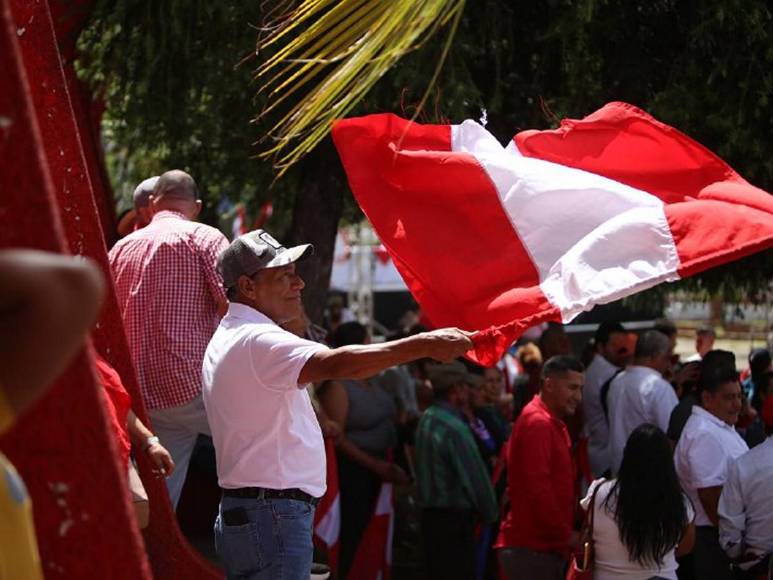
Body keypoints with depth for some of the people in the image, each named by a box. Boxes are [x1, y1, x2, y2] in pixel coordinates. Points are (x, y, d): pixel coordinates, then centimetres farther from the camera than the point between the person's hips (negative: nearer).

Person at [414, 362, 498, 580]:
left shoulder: (426, 420, 9)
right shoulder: (454, 428, -19)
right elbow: (476, 478, -17)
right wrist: (490, 515, -2)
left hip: (431, 514, 9)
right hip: (454, 519, -9)